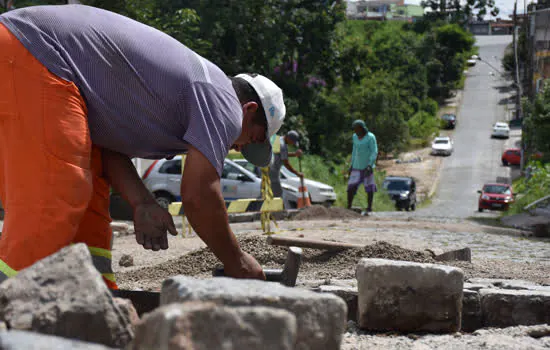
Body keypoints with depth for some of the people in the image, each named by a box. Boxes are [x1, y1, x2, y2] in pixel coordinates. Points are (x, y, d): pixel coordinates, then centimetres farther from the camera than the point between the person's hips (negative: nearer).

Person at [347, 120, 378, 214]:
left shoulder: (371, 137, -11)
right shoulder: (355, 137, 8)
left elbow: (374, 152, -15)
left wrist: (370, 166, -25)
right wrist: (352, 165, 14)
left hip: (367, 166, -5)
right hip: (357, 167, 5)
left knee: (369, 188, 0)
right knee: (350, 187, -2)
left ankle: (369, 209, 7)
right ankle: (348, 208, 4)